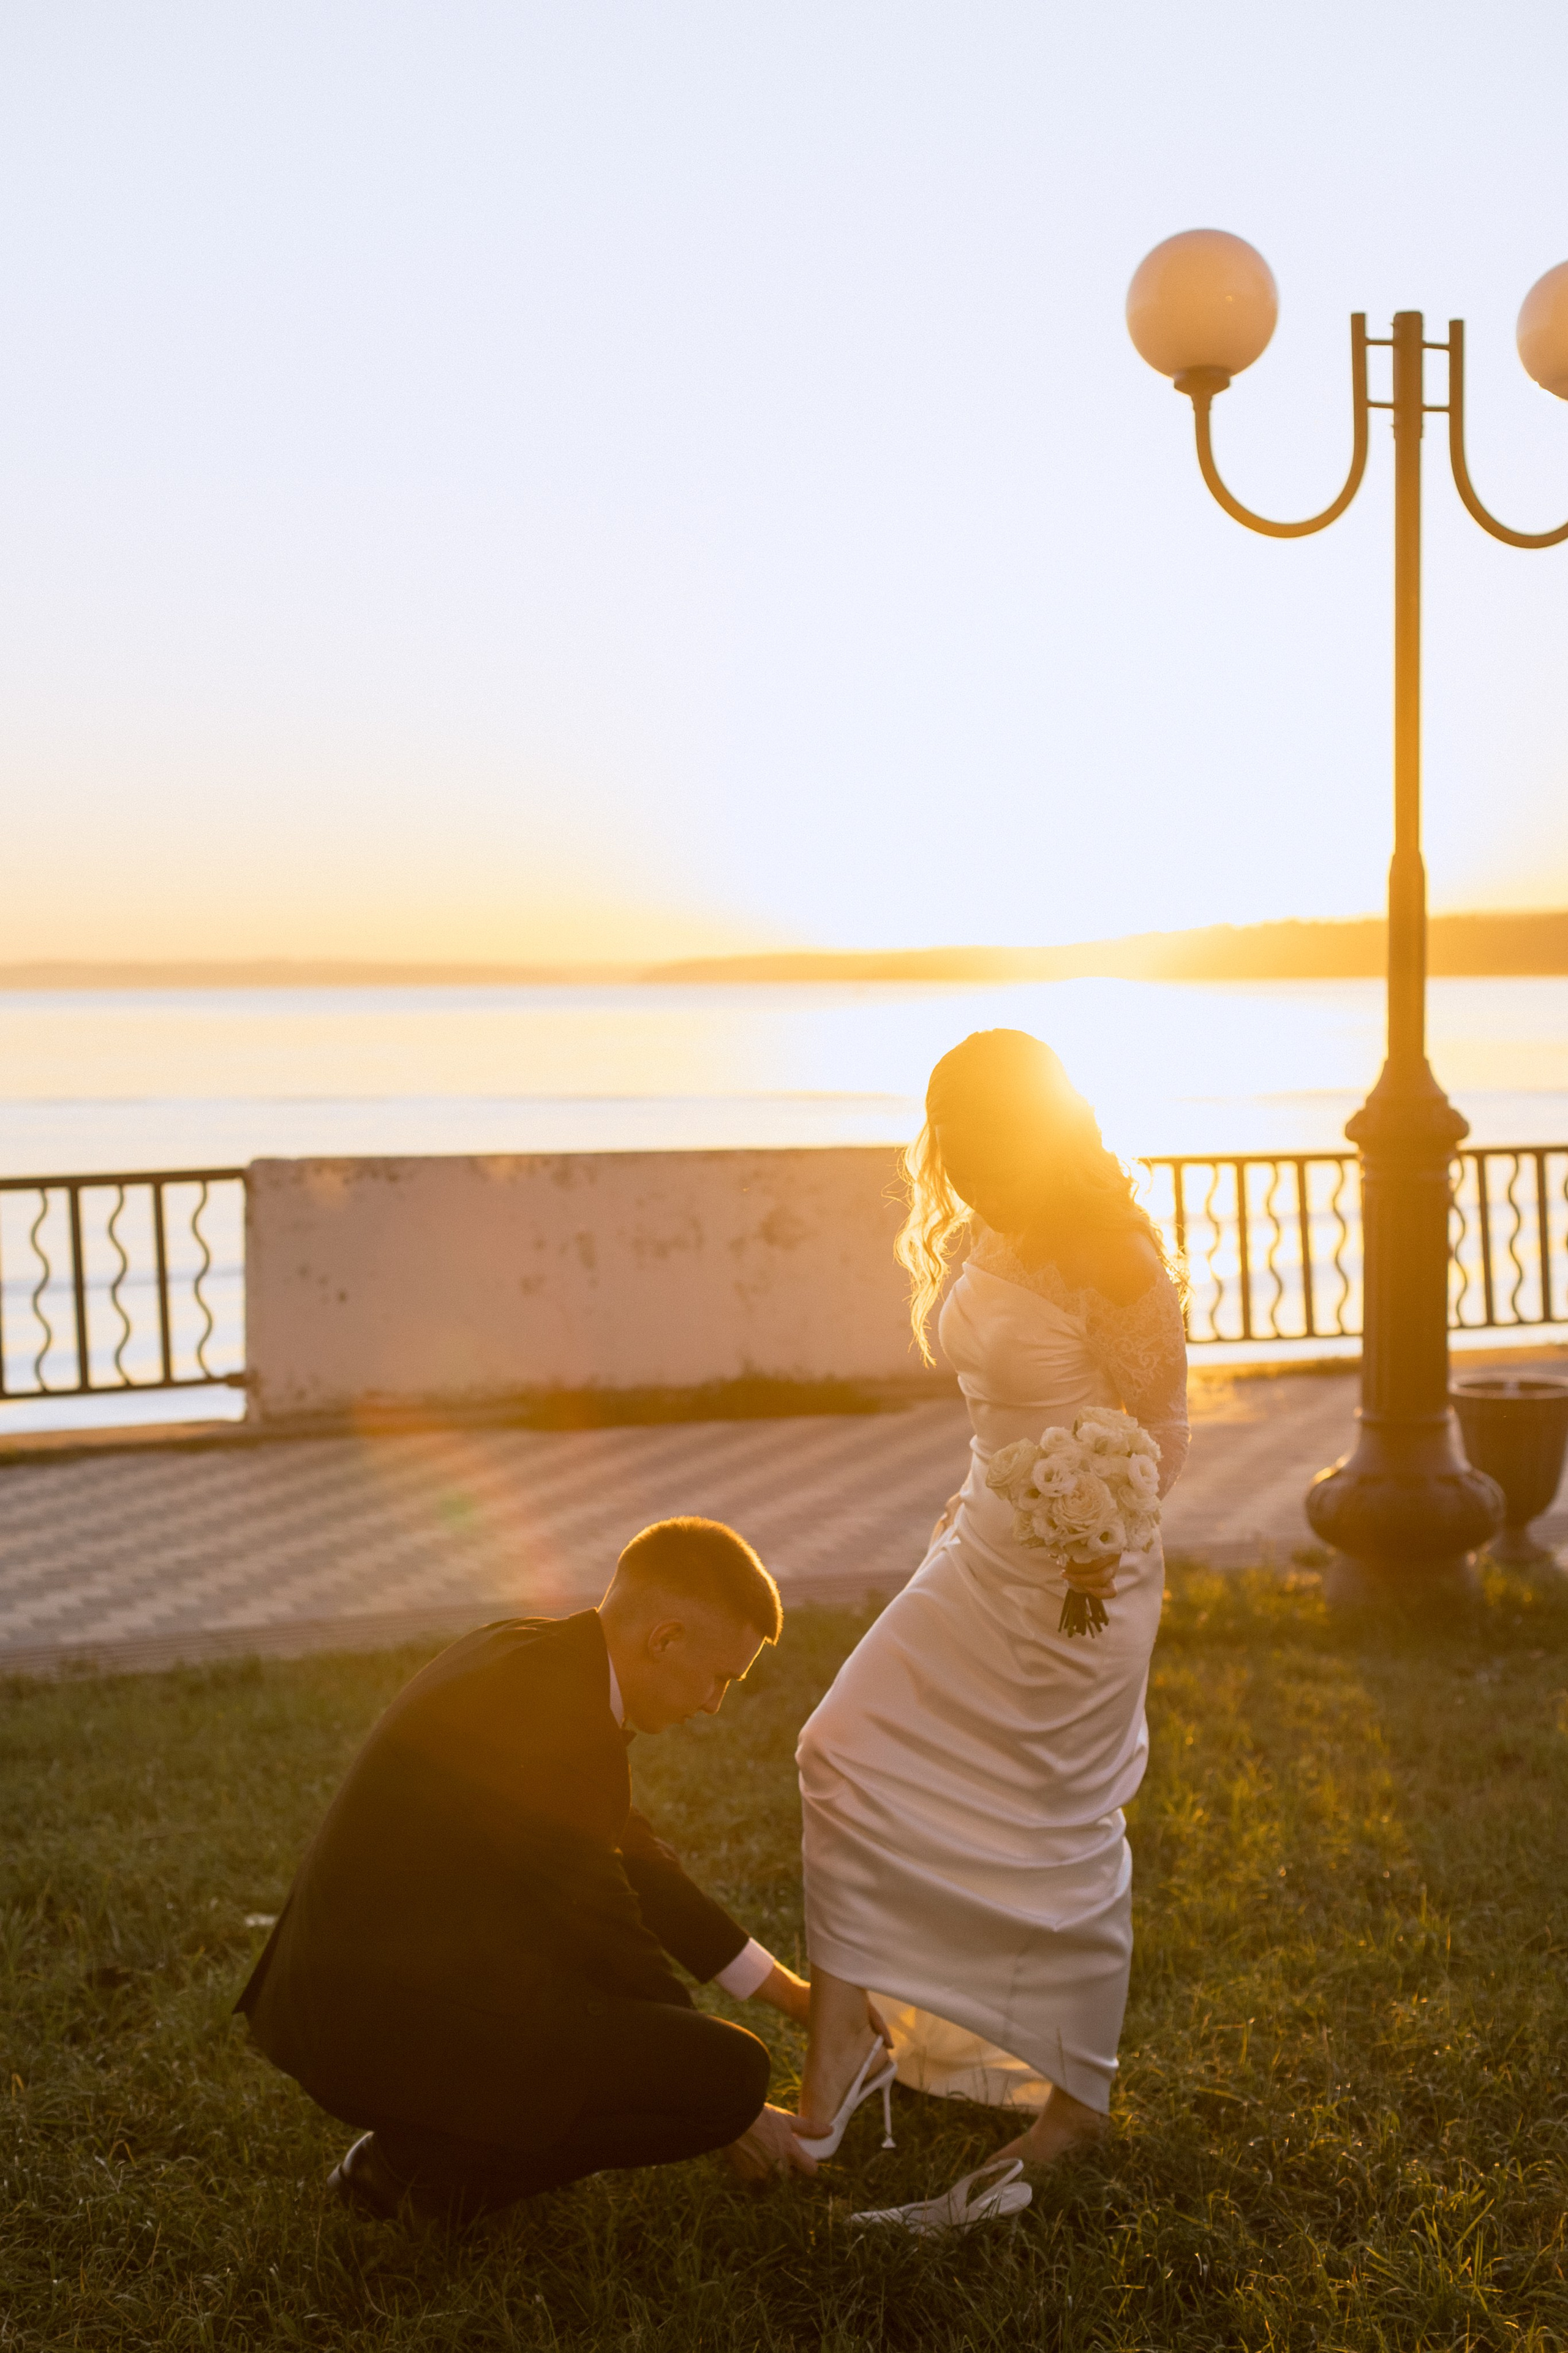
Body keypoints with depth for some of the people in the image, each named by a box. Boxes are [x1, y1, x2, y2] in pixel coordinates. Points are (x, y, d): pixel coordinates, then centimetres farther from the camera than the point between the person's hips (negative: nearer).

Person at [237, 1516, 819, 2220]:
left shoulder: (530, 1650, 8)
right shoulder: (550, 1701, -21)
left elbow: (629, 1851, 19)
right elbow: (599, 1930, -14)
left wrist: (784, 1990, 21)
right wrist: (729, 2096, -1)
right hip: (391, 2033, -10)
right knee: (733, 2071, -12)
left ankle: (426, 2141, 15)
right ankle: (429, 2162, -4)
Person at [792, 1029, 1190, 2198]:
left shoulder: (1113, 1262, -19)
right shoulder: (990, 1245, 5)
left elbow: (1164, 1431, -15)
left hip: (1083, 1578, -8)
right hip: (984, 1556, 8)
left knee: (1061, 1824, 3)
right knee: (853, 1752, 2)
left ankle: (1079, 2098, 21)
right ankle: (843, 2056, 9)